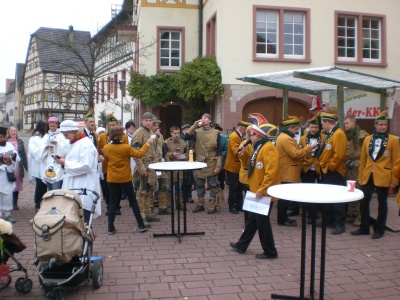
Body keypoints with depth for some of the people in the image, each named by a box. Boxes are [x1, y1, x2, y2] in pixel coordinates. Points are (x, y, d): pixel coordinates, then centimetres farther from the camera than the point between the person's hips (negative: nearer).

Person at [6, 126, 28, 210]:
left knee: (17, 185, 8)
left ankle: (15, 203, 19)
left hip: (18, 167, 2)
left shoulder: (20, 142, 6)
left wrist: (26, 166, 4)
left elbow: (24, 155, 7)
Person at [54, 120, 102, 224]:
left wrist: (65, 163, -15)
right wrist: (64, 161, 4)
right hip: (74, 186, 9)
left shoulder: (86, 144, -13)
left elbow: (85, 166, -22)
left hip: (84, 188, -9)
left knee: (82, 221, -7)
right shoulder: (74, 144, 16)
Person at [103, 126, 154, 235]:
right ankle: (141, 226, 13)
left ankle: (111, 228, 8)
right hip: (125, 178, -3)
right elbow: (139, 154, -7)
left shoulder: (106, 148, -5)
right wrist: (147, 144, 2)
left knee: (113, 203, 9)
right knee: (133, 201, 9)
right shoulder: (126, 147, -17)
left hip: (112, 179, 3)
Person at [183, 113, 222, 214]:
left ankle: (213, 206, 12)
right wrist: (194, 126, -13)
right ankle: (200, 205, 21)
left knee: (212, 185, 4)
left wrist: (218, 165, -9)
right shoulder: (197, 131, 5)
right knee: (199, 185, 10)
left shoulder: (216, 132, -1)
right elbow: (185, 137, -10)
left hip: (211, 163, -3)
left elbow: (219, 150, -2)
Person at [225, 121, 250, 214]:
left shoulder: (238, 136, 14)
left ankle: (239, 205, 22)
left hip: (238, 167, 10)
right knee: (234, 187, -2)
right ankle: (232, 207, 7)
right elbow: (236, 151, -31)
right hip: (233, 167, -10)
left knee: (239, 187, 13)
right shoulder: (234, 137, -19)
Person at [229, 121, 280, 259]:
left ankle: (270, 251, 14)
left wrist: (262, 189, -25)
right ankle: (241, 245, 28)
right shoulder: (259, 147, 13)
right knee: (253, 219, 18)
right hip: (257, 191, 10)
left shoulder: (269, 148, -19)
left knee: (262, 221, 0)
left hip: (264, 193, -10)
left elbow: (271, 172, -27)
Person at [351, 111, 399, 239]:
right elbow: (363, 159, 10)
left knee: (382, 204, 6)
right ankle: (364, 228, 18)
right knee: (363, 202, 5)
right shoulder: (367, 139, 8)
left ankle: (379, 229, 18)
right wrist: (360, 177, 7)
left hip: (383, 177, -3)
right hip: (367, 176, 3)